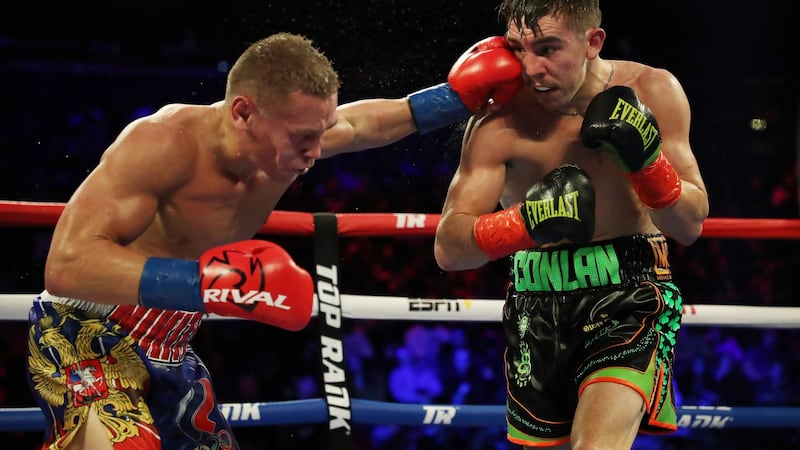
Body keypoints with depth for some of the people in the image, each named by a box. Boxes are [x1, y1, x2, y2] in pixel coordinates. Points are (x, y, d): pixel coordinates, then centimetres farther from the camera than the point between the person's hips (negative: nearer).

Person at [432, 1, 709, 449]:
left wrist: (646, 159, -23)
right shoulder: (500, 121, -12)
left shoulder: (653, 92, -8)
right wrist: (526, 222, -36)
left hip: (629, 297, -1)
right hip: (537, 306, 2)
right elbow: (449, 248, -17)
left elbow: (690, 225, -4)